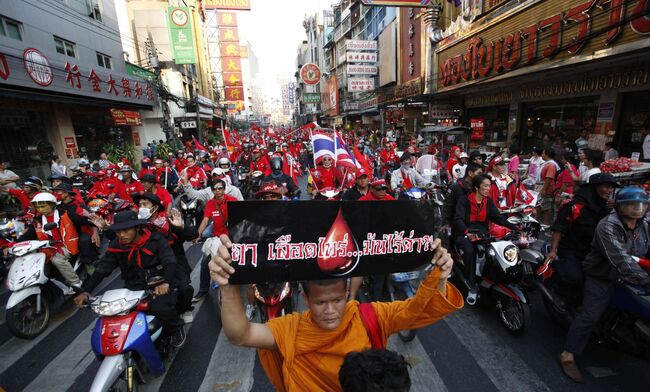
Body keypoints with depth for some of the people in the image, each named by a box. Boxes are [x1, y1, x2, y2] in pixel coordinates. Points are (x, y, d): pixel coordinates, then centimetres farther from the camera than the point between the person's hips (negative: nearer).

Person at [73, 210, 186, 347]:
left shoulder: (155, 239, -11)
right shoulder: (117, 245, 2)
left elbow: (170, 262, -20)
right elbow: (102, 268, 0)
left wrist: (165, 282, -37)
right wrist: (86, 291, -15)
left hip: (160, 286, -4)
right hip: (135, 288, 5)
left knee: (160, 307, -31)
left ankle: (176, 328, 4)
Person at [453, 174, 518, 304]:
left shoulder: (489, 201, 13)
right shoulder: (464, 200, -5)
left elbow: (498, 217, 3)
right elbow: (458, 219, -17)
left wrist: (513, 227, -14)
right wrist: (467, 232, -35)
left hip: (482, 233, 5)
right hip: (464, 234, -5)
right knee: (470, 251, -35)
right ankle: (472, 286, -21)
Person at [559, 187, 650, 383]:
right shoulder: (608, 226, -22)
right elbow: (621, 260, -32)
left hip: (631, 277, 8)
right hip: (602, 277, -7)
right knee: (590, 315, -11)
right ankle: (568, 355, -2)